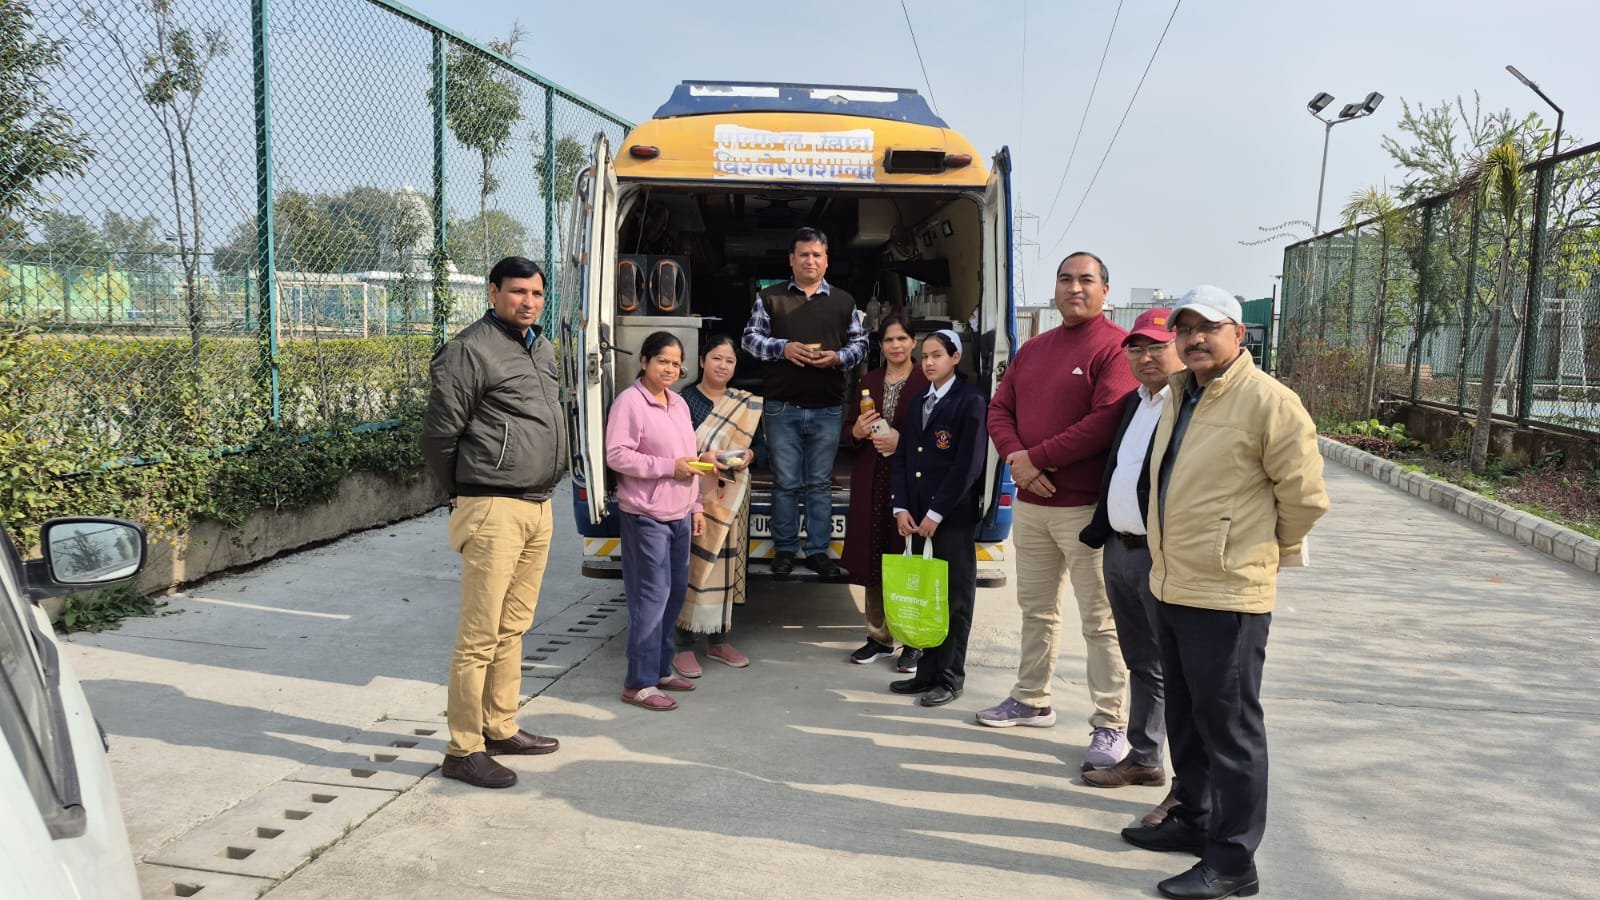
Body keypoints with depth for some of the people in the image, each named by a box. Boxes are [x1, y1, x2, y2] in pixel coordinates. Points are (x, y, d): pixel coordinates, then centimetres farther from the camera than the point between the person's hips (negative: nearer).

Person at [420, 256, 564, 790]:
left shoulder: (542, 349, 16)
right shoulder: (470, 351, -10)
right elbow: (438, 434, -9)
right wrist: (463, 495, 2)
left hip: (539, 507, 8)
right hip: (494, 510, -8)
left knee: (512, 629, 15)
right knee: (480, 636, -4)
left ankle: (500, 729, 27)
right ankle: (464, 750, 5)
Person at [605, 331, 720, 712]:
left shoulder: (679, 403, 15)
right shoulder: (629, 401, -10)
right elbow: (617, 455, -17)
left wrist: (695, 506, 19)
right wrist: (669, 467, -18)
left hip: (679, 515, 8)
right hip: (646, 516, -8)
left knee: (675, 592, 13)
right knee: (651, 596, -7)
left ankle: (661, 669, 25)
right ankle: (639, 683, 1)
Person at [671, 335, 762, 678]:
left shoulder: (746, 404, 12)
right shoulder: (686, 399, -3)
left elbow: (754, 442, 16)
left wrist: (748, 455, -5)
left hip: (731, 497, 5)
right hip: (695, 494, -5)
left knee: (726, 563, 9)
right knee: (693, 563, -6)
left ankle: (718, 640, 21)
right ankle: (684, 646, 2)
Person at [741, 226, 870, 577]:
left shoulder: (843, 301, 10)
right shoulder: (769, 297, 5)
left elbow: (860, 344, 11)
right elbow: (750, 338, 3)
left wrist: (838, 357, -9)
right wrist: (782, 348, -14)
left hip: (827, 409, 2)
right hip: (782, 407, -1)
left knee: (821, 483, 8)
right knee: (785, 482, 5)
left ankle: (818, 550, 16)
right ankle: (784, 549, 15)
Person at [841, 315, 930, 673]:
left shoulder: (925, 382, -4)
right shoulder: (869, 382, 14)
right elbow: (848, 428, 16)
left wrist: (903, 441, -19)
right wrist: (859, 430, -5)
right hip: (871, 479, 5)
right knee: (873, 559, 9)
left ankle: (914, 640, 7)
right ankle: (879, 636, 21)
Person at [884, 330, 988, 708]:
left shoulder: (970, 401, -5)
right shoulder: (917, 401, 15)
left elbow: (969, 464, -12)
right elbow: (902, 457, 12)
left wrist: (936, 513, -13)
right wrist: (901, 508, 0)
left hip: (953, 517, -6)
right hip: (917, 515, 6)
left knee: (954, 598, 2)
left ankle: (949, 677, 11)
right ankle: (928, 671, 18)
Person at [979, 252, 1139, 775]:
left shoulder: (1115, 346, -8)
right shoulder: (1033, 349, 15)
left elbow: (1108, 421, -19)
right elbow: (1000, 409, 12)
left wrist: (1037, 458, -15)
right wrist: (1016, 458, -8)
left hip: (1086, 506, -7)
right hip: (1029, 502, 7)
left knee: (1100, 620, -2)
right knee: (1036, 607, 17)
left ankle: (1110, 725, 5)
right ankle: (1032, 700, 31)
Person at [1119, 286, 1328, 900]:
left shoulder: (1267, 401, -15)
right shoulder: (1180, 395, 12)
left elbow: (1303, 494, -12)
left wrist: (1273, 550, 2)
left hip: (1227, 595, -8)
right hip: (1173, 586, 9)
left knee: (1229, 728, 1)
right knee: (1185, 718, 20)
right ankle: (1193, 819, 37)